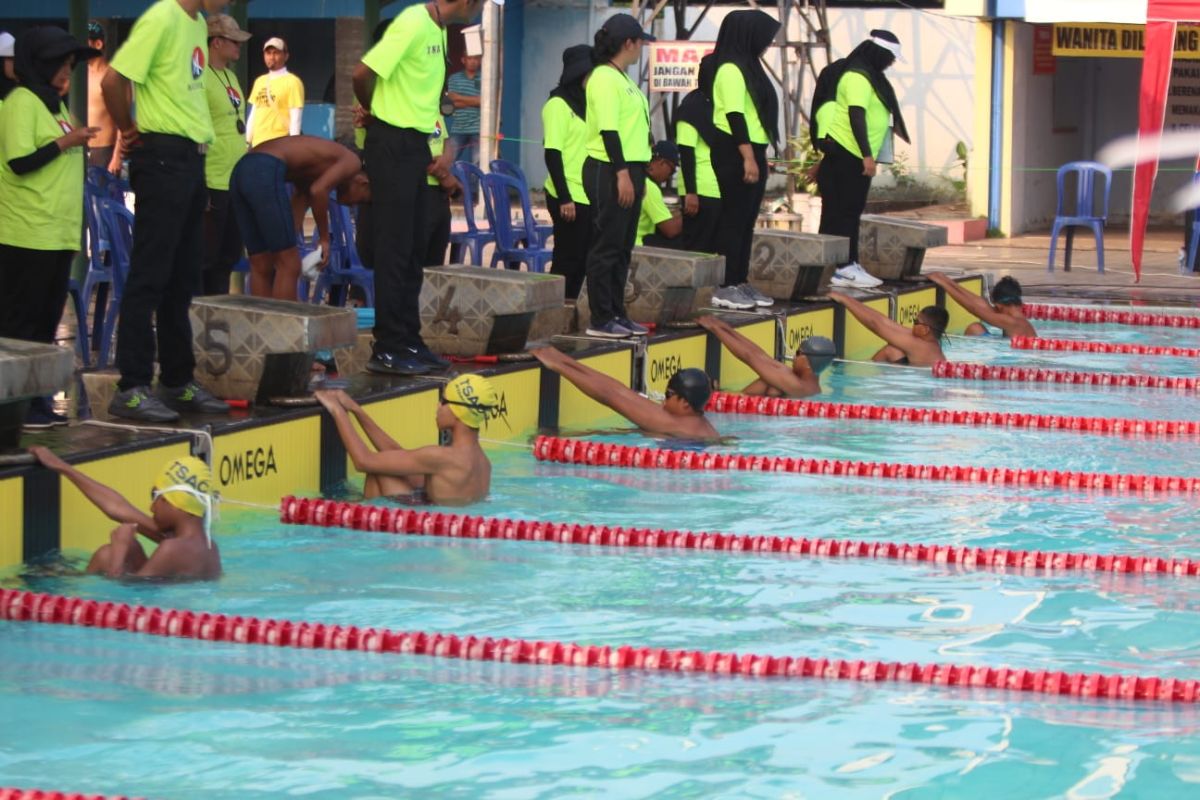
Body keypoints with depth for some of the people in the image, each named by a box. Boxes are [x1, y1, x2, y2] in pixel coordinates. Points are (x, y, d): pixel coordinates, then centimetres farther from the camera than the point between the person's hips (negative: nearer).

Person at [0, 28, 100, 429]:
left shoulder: (55, 104, 17)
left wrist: (79, 141, 11)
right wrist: (65, 142, -17)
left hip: (58, 233, 9)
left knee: (45, 320, 11)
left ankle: (35, 401, 16)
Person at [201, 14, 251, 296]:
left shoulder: (230, 76, 16)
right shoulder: (201, 78, -13)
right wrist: (199, 187, -21)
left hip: (236, 182, 9)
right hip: (212, 184, -9)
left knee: (227, 257, 13)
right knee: (204, 259, -4)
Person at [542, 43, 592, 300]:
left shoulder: (586, 103, 16)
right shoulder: (558, 105, -7)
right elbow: (552, 154, -12)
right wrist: (564, 198, -17)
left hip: (589, 197, 7)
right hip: (569, 198, -7)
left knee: (582, 260, 6)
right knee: (567, 260, -6)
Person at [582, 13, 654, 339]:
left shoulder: (622, 79, 18)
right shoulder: (604, 78, -12)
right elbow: (608, 129, -19)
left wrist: (637, 175, 20)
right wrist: (622, 174, -22)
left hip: (627, 169, 10)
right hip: (609, 171, -10)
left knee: (622, 247, 12)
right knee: (607, 245, -7)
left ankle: (616, 314, 17)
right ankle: (600, 319, -5)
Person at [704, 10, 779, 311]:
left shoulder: (747, 66, 15)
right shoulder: (730, 69, -15)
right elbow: (734, 115, -21)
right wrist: (747, 157, -25)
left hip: (751, 152, 10)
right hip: (736, 154, -10)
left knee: (746, 222, 11)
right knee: (734, 220, -9)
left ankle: (740, 283, 16)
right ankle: (725, 288, -8)